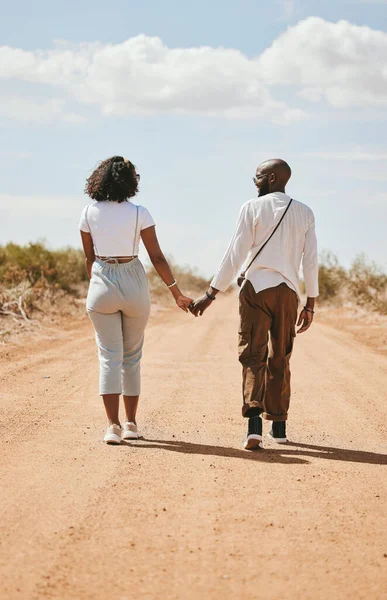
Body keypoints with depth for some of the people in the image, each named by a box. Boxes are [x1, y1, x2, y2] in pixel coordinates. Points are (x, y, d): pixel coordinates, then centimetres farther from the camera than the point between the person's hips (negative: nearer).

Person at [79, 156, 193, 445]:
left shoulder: (89, 213, -1)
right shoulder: (139, 213, -7)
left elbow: (89, 258, 6)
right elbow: (157, 258, -7)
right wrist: (177, 293, 0)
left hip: (101, 283, 1)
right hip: (133, 284, -1)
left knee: (109, 356, 1)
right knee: (132, 356, 14)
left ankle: (113, 426, -11)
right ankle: (131, 423, 19)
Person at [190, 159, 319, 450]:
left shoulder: (253, 208, -3)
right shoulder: (305, 213, 8)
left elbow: (235, 256, -7)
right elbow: (311, 261, 6)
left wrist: (210, 295, -2)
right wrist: (310, 305, 13)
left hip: (257, 288, -3)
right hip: (288, 292, 4)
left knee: (253, 356, -4)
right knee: (280, 359, 15)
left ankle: (254, 422, -23)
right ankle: (278, 425, 22)